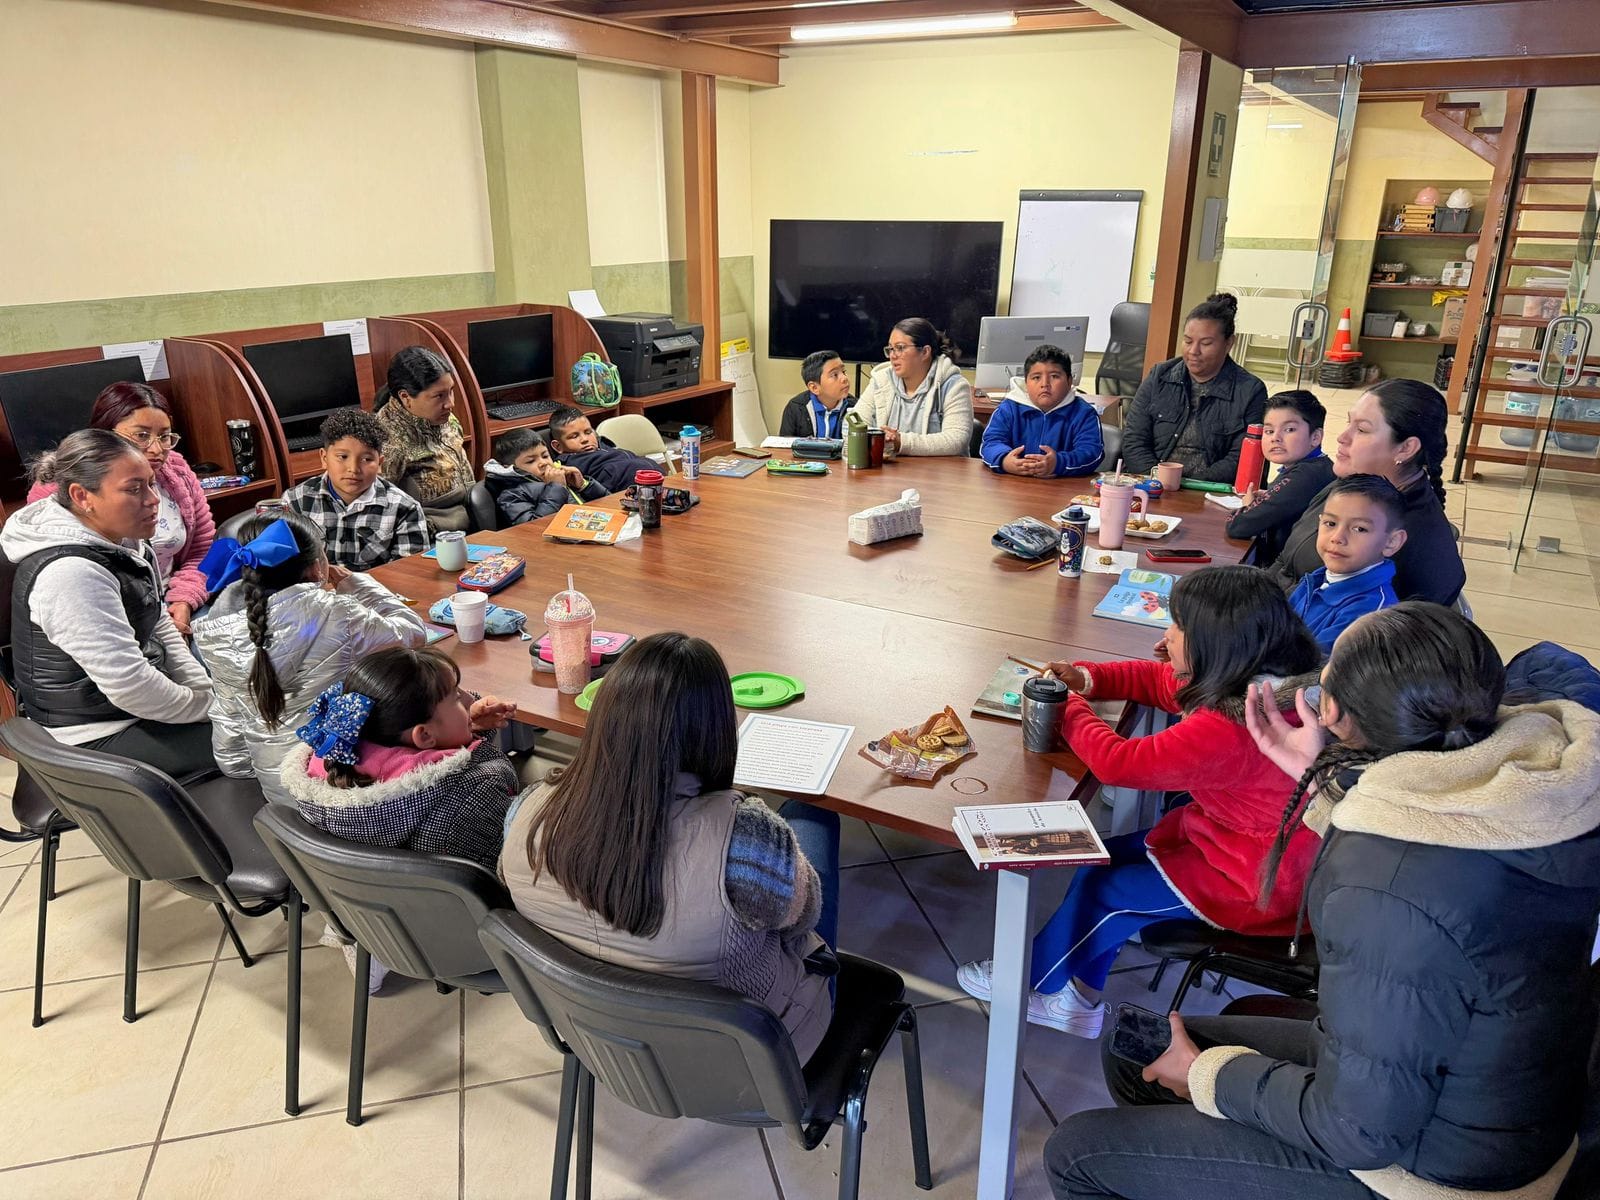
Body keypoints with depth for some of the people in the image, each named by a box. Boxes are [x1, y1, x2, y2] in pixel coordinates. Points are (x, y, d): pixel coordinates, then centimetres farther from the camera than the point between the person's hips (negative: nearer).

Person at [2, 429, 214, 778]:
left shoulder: (121, 542, 1)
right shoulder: (70, 573, -27)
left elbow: (161, 628, 11)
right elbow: (128, 684, -29)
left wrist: (208, 692, 1)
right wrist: (208, 707, -16)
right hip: (99, 736, -9)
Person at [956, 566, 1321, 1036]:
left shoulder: (1225, 731, -37)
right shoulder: (1252, 684, -7)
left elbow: (1118, 762, -30)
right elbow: (1161, 680, 9)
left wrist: (1070, 708, -13)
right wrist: (1088, 677, -5)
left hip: (1249, 885, -9)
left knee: (1102, 888, 2)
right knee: (1105, 860, 11)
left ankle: (1028, 980, 27)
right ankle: (1080, 998, 26)